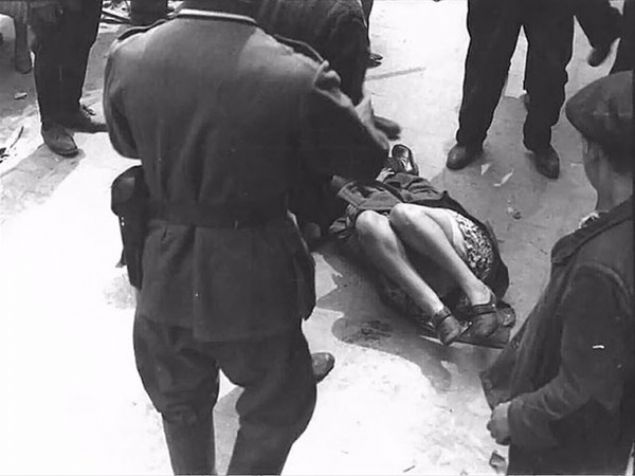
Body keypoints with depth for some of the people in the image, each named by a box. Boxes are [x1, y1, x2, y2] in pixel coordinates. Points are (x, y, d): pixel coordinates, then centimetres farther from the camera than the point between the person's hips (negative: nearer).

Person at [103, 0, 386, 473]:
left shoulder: (128, 57, -13)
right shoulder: (296, 78, -25)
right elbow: (367, 158, -8)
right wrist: (359, 113, 13)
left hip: (165, 278, 4)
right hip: (254, 281, -4)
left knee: (181, 404, 29)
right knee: (278, 407, 24)